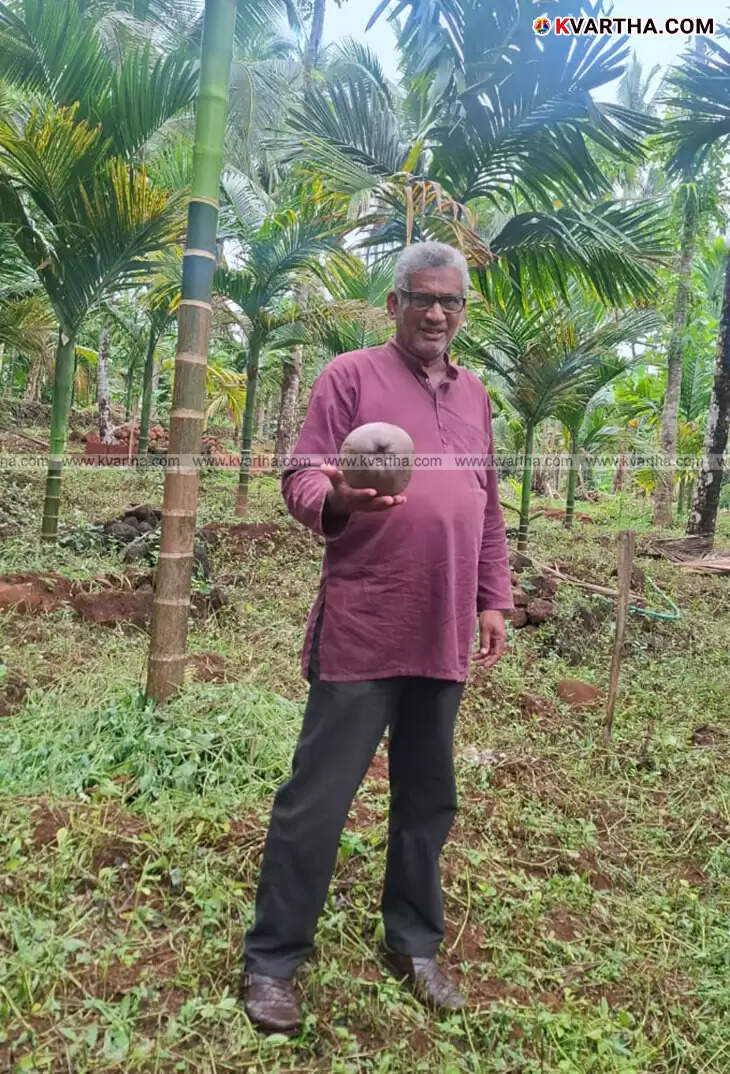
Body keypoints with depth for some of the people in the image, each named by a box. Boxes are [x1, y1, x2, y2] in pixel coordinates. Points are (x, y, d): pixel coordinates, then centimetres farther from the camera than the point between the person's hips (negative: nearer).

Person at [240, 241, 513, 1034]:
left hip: (444, 635, 6)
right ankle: (270, 959, 19)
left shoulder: (474, 395, 16)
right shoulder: (350, 375, -1)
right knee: (317, 799, 2)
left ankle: (413, 943, 33)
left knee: (427, 798, 15)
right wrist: (336, 500, -30)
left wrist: (493, 599, 14)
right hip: (363, 630, -5)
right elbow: (300, 480, -8)